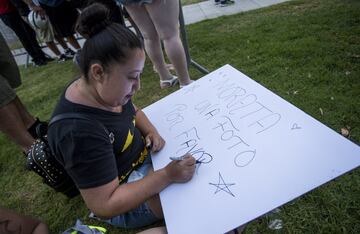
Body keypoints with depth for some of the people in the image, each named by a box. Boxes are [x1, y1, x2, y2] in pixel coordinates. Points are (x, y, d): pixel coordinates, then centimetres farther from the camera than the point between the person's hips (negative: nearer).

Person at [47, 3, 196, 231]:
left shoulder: (101, 90, -11)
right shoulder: (80, 132, -36)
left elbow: (133, 111, 9)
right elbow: (105, 206, -31)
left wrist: (151, 132, -11)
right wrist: (167, 176, -34)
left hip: (142, 153, 8)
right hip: (120, 202, -7)